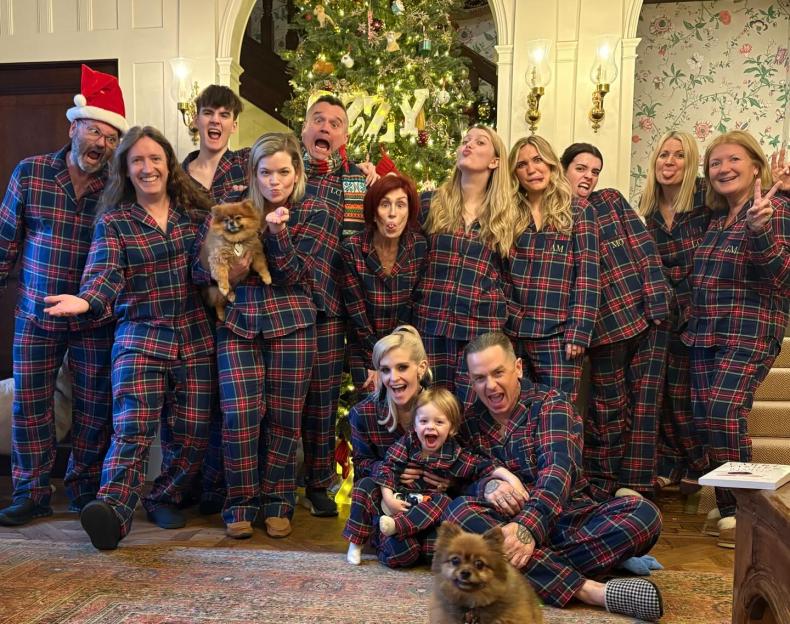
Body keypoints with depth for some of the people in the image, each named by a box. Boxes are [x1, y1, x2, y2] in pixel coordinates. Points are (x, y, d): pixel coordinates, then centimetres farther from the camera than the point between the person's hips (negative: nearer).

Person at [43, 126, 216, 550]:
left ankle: (164, 498, 25)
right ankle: (113, 511, -18)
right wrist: (86, 301, -35)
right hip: (140, 336, -2)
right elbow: (106, 274, -14)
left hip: (196, 337, 3)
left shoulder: (196, 213, 9)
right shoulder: (113, 223, 1)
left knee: (193, 432, 4)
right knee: (133, 427, -17)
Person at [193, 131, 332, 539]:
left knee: (283, 416, 3)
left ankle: (277, 504, 18)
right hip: (237, 323, 1)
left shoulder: (313, 215, 2)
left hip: (290, 323, -1)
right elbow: (200, 270, 5)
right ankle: (241, 505, 10)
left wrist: (277, 229, -19)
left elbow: (291, 274, -7)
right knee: (240, 413, -7)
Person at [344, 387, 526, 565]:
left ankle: (397, 525, -41)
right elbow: (387, 467, -9)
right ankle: (356, 543, -13)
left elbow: (485, 466, -9)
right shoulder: (406, 443, -5)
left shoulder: (454, 455, -5)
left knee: (443, 502, -29)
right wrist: (388, 498, -21)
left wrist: (511, 477, -24)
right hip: (399, 499, 1)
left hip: (428, 504, 0)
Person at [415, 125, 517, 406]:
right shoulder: (430, 203, 7)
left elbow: (509, 275, 11)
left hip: (483, 329, 0)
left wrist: (505, 324, 7)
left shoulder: (506, 212, 8)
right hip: (432, 324, 1)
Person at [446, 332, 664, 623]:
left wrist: (527, 527, -37)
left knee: (643, 513, -26)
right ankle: (587, 589, -38)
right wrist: (487, 486, -25)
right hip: (506, 522, 1)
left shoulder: (550, 403, -3)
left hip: (565, 519, -1)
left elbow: (558, 468, -19)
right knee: (458, 512, -32)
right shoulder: (468, 421, 7)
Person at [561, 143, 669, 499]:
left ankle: (635, 484, 17)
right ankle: (603, 486, 22)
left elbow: (644, 248, 2)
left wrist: (655, 303, -8)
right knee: (609, 407, 5)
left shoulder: (612, 201, 9)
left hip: (647, 314, 2)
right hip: (607, 322, -2)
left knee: (644, 403, 5)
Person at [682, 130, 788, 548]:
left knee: (723, 411, -20)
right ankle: (727, 508, 17)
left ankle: (739, 509, -5)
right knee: (705, 419, 4)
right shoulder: (716, 218, 17)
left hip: (750, 332, -7)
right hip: (705, 333, 7)